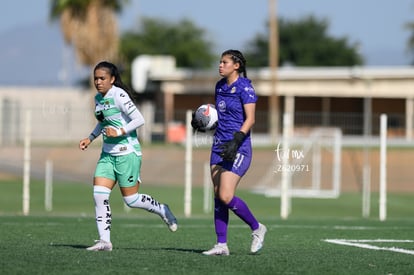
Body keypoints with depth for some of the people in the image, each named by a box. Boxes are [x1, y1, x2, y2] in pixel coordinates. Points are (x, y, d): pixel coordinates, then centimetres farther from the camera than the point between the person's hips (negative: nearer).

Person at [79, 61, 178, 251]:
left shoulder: (119, 95, -15)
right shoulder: (98, 98, 10)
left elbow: (139, 120, -18)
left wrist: (119, 132, -25)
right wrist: (90, 138, 14)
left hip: (127, 153, -8)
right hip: (107, 154, 8)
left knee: (131, 200, 0)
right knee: (99, 195, -7)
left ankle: (162, 210, 27)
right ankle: (104, 241, -4)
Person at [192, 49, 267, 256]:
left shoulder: (244, 87, -10)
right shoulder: (220, 86, 13)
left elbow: (250, 119, -16)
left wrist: (236, 140, -27)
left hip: (238, 148, -8)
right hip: (219, 146, 8)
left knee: (226, 196, -14)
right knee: (218, 196, 3)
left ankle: (257, 228, 6)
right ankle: (221, 245, 5)